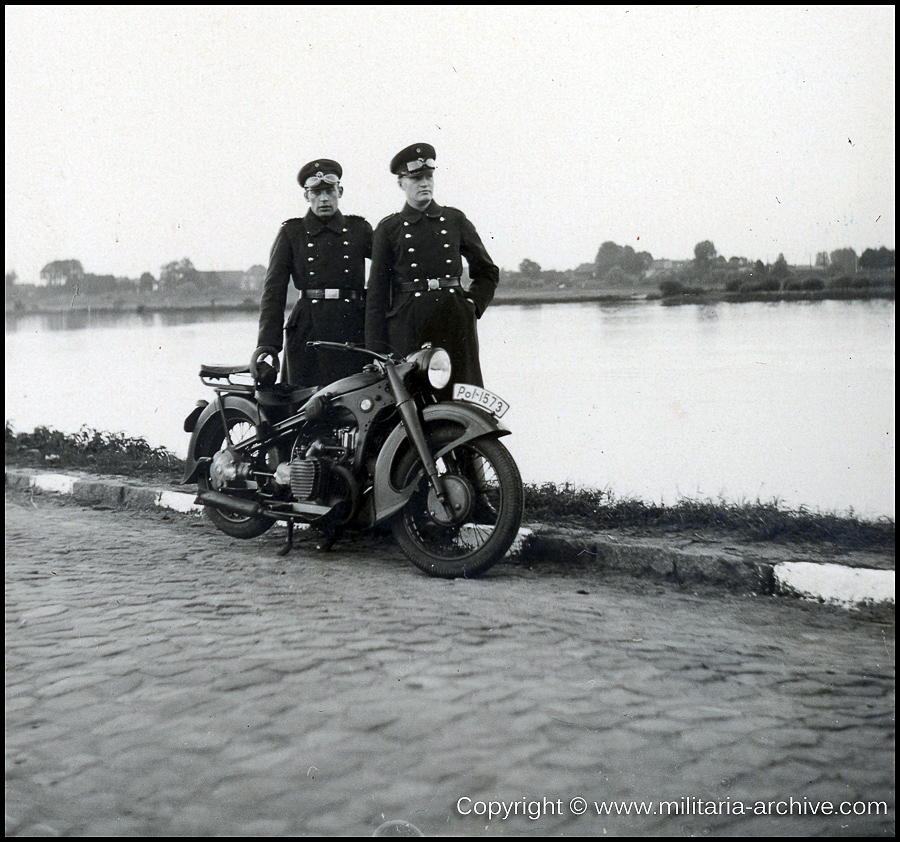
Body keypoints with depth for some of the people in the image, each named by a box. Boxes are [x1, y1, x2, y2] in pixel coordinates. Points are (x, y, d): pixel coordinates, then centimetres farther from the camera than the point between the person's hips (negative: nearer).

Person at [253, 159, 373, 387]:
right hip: (307, 331, -1)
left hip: (354, 330, 1)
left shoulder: (359, 229, 16)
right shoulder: (291, 233, 11)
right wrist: (267, 343, -7)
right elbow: (274, 290, 4)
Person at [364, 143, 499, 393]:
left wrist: (472, 305, 5)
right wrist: (376, 351, 0)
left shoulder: (455, 220, 12)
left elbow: (488, 272, 21)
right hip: (407, 326, -2)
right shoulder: (388, 229, 8)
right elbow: (377, 293, 6)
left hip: (455, 325, 2)